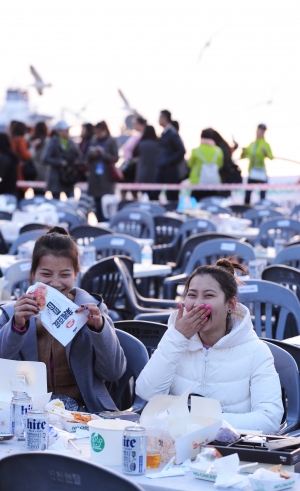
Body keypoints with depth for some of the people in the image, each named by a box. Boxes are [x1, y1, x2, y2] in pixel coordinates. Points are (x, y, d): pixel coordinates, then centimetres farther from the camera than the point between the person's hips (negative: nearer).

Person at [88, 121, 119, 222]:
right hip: (95, 177, 5)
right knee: (97, 204, 5)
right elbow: (89, 159, 15)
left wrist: (104, 153, -18)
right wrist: (91, 155, -6)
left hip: (107, 178, -5)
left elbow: (115, 158, -8)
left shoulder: (112, 141, -3)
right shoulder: (94, 141, 11)